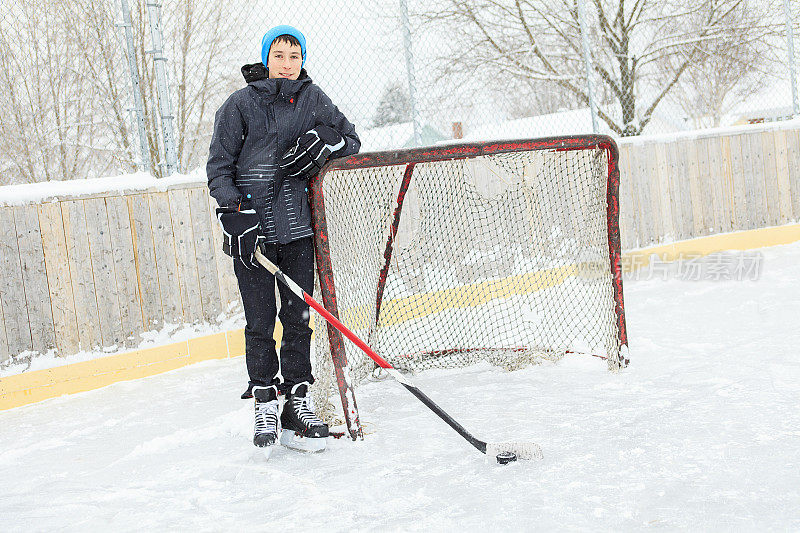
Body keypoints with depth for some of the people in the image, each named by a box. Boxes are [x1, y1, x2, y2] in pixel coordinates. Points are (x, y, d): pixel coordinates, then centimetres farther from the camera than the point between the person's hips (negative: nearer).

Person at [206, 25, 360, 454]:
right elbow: (218, 166, 0)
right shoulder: (240, 104, 0)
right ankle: (266, 406, 12)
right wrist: (234, 211, -14)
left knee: (298, 317, 4)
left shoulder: (311, 99, 9)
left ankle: (297, 403, 13)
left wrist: (322, 141, -9)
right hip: (250, 226, -2)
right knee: (260, 320, 0)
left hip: (297, 228, 3)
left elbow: (351, 139, 12)